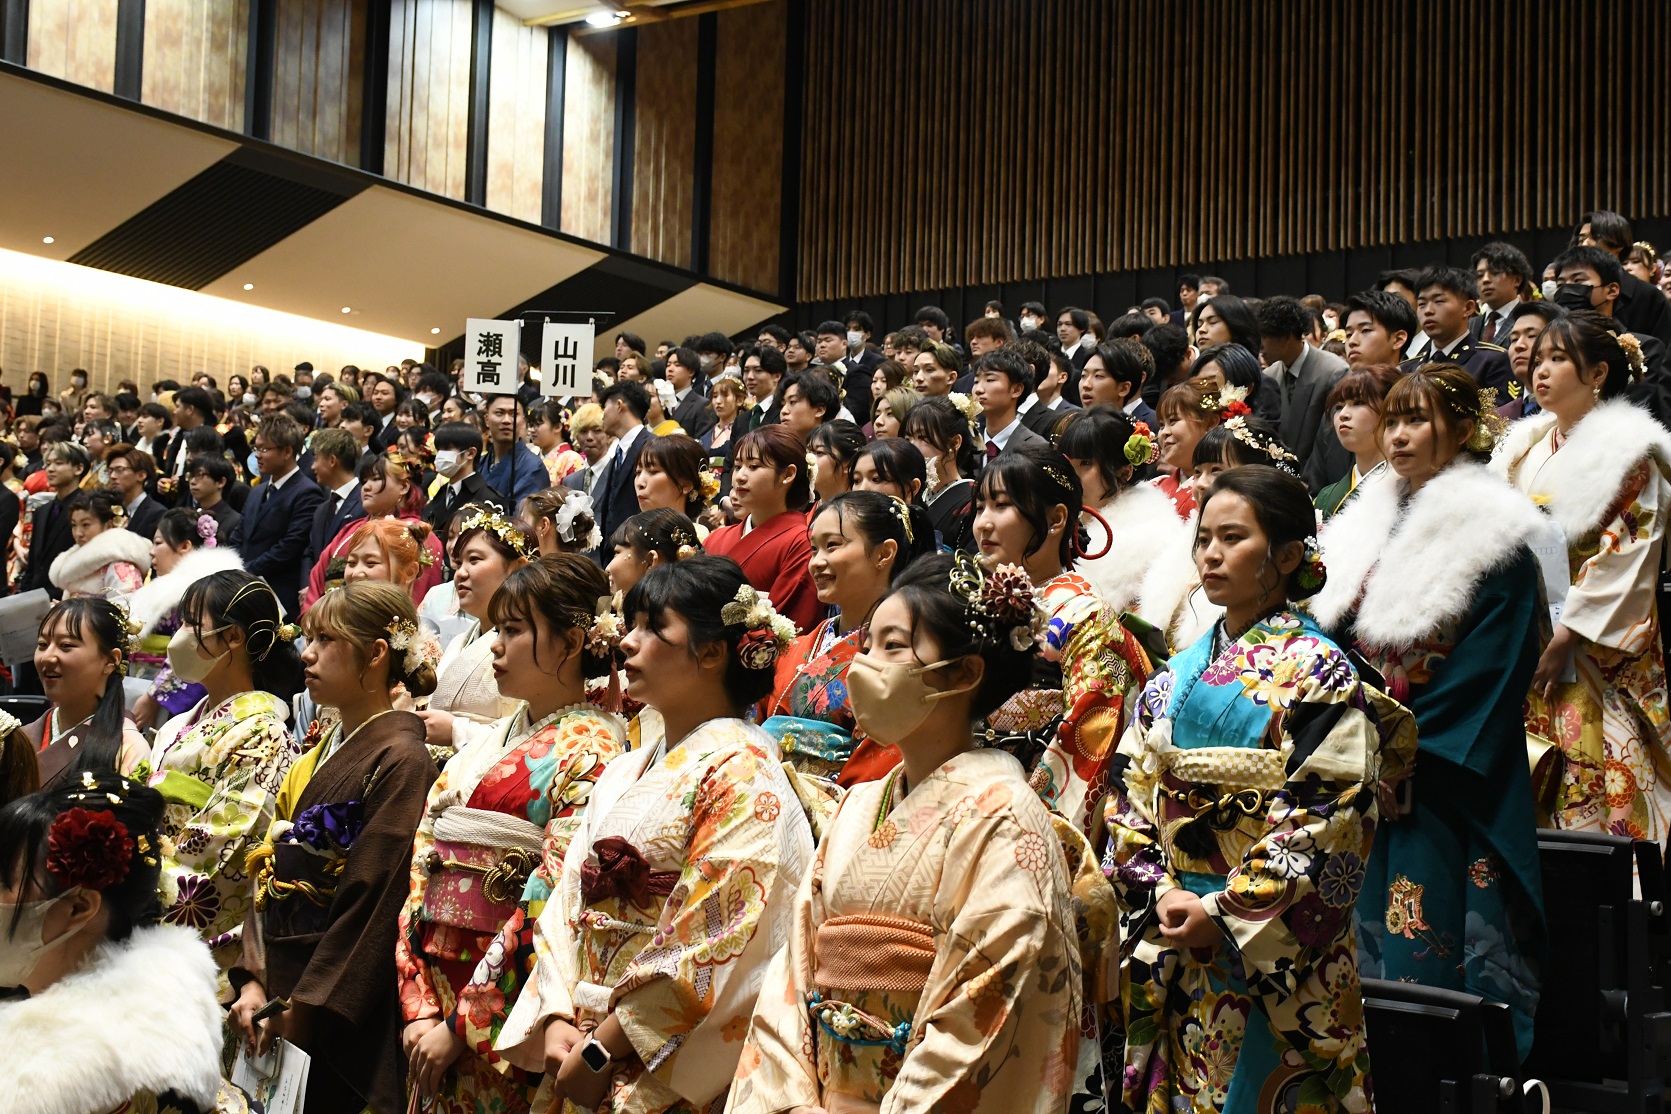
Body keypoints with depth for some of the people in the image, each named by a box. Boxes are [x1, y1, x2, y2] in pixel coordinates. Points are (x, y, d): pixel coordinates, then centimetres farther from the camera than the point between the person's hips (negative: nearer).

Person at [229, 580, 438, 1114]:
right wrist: (252, 981, 0)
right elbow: (268, 872, 11)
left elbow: (375, 899, -17)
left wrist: (305, 1006, -15)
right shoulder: (314, 758, 14)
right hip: (277, 993, 8)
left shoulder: (400, 760, -12)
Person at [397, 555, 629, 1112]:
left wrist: (463, 1023, -16)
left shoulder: (590, 751, -11)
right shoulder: (490, 743, 12)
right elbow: (424, 867, 8)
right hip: (435, 989, 7)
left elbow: (553, 905, -17)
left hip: (506, 1016, -6)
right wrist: (418, 1006, -2)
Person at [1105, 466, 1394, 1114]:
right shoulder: (1177, 676, 10)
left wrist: (1225, 912, -16)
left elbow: (1330, 818, -15)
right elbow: (1130, 799, 9)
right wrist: (1162, 893, -8)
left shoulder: (1315, 671, -8)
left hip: (1274, 956, -5)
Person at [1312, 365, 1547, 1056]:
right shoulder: (1365, 526, 13)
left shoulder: (1493, 532, -7)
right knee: (1373, 940, 9)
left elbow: (1492, 667, -13)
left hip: (1448, 785, -6)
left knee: (1438, 943, -5)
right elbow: (1334, 642, 15)